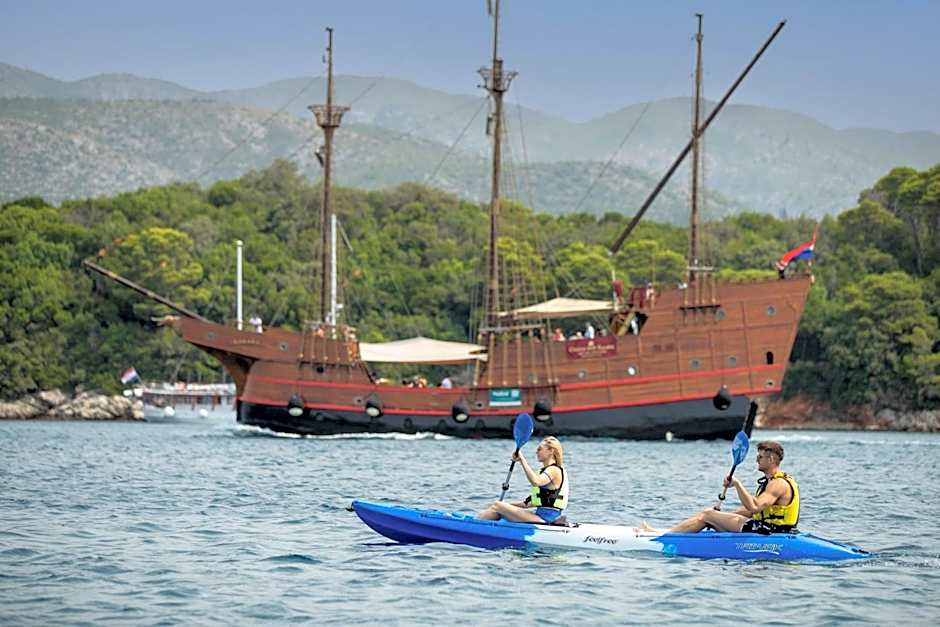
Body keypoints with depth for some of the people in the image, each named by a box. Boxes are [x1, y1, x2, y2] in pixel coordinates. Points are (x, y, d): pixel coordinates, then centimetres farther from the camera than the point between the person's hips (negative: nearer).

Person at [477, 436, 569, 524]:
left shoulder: (554, 470, -11)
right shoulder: (547, 470, 22)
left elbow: (535, 481, -34)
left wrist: (522, 459, -27)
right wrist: (508, 505, 22)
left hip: (545, 518, -10)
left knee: (497, 506, -10)